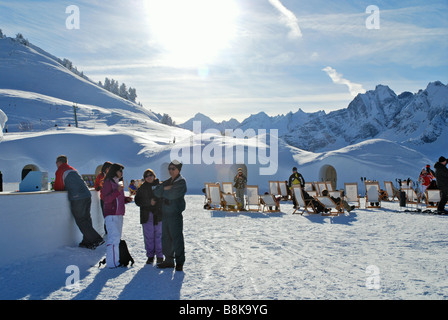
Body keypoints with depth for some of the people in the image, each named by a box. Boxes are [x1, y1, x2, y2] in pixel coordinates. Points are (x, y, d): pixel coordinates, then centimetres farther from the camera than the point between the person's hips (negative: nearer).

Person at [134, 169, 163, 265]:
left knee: (159, 235, 1)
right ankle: (150, 256, 15)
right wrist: (149, 202, -13)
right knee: (148, 236, 4)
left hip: (159, 215, -1)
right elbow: (137, 201, 1)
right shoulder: (142, 188, 9)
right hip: (146, 216, 1)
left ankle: (160, 256, 13)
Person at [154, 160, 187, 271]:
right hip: (165, 213, 8)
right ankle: (169, 260, 24)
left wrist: (162, 192, -4)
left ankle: (179, 262, 6)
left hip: (175, 214, -8)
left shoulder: (181, 182, -7)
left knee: (177, 238, -4)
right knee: (166, 237, 12)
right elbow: (156, 192, 5)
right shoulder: (168, 182, 17)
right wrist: (165, 189, -12)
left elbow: (173, 194, -21)